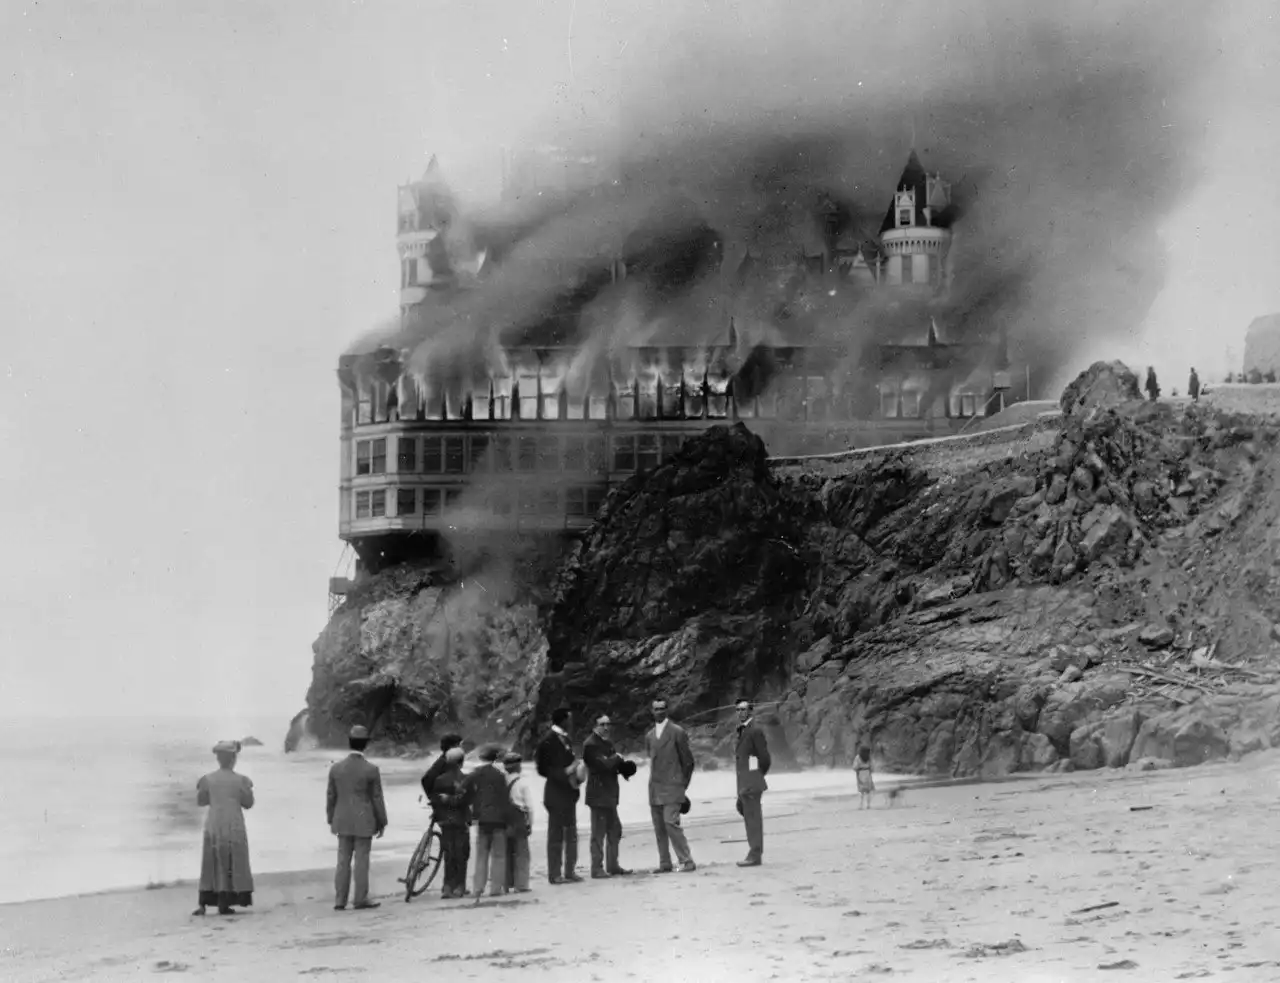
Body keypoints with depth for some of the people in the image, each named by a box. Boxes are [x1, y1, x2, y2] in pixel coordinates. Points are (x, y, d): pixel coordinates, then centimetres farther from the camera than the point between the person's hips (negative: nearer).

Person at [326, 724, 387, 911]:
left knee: (343, 861, 8)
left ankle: (339, 901, 8)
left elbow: (331, 797, 5)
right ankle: (361, 900, 4)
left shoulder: (336, 767, 0)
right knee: (361, 860, 1)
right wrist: (381, 822, 4)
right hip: (364, 822, -3)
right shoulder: (371, 769, -11)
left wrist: (331, 820, 16)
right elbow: (377, 798, -6)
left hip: (343, 821, 3)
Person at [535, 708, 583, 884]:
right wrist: (565, 772, -22)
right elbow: (543, 768, -16)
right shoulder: (549, 741, -15)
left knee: (571, 835, 13)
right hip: (556, 794, -9)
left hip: (568, 793, 9)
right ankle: (554, 874, 2)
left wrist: (574, 770, 6)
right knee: (556, 835, -3)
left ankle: (570, 871, 20)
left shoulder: (564, 739, 12)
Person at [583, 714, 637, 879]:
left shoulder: (607, 743, 17)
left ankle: (612, 866, 22)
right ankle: (597, 869, -2)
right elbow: (603, 765, -24)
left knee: (614, 830, 14)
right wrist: (617, 758, -8)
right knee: (598, 833, -6)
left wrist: (623, 766, -5)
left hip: (609, 794, 10)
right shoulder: (591, 745, -13)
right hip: (598, 795, -10)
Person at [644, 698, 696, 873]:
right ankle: (665, 864, 9)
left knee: (671, 822, -16)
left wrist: (683, 784, 3)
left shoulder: (677, 732, -3)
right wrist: (654, 781, 12)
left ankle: (687, 861, -12)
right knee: (659, 826, 4)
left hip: (671, 787, -6)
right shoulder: (649, 735, 14)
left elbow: (687, 760, 1)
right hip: (655, 787, 6)